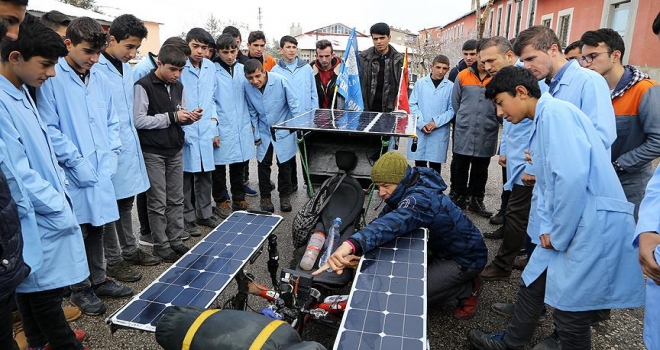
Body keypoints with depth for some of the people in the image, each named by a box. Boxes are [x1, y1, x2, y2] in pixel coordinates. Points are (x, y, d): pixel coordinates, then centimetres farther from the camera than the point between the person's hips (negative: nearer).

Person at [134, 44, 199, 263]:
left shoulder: (178, 86, 10)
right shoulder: (143, 86, -11)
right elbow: (139, 120, -17)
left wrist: (189, 117, -7)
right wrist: (171, 116, -19)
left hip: (176, 150, 6)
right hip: (153, 153, -6)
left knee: (176, 199, 12)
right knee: (158, 202, 3)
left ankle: (176, 240, 24)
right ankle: (161, 245, 16)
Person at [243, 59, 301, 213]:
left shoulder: (280, 81, -21)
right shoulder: (247, 88, -11)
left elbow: (294, 104, -13)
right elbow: (253, 113, 0)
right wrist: (256, 135, 1)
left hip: (284, 130, -2)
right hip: (264, 132, 2)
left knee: (284, 164, 6)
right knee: (263, 164, 4)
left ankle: (285, 196, 23)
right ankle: (265, 197, 20)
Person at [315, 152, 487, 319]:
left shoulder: (421, 198, -36)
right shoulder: (407, 192, -6)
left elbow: (394, 223, -57)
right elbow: (383, 220, -10)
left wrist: (351, 244, -73)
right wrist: (352, 250, -28)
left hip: (466, 256, -9)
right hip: (443, 249, 9)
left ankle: (469, 289, 5)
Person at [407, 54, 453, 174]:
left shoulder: (451, 86, -1)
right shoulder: (420, 82, 3)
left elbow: (452, 109, -2)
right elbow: (412, 105, 2)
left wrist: (436, 122, -14)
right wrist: (421, 123, -10)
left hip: (439, 132, -1)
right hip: (419, 131, 1)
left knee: (435, 164, 6)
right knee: (419, 163, 8)